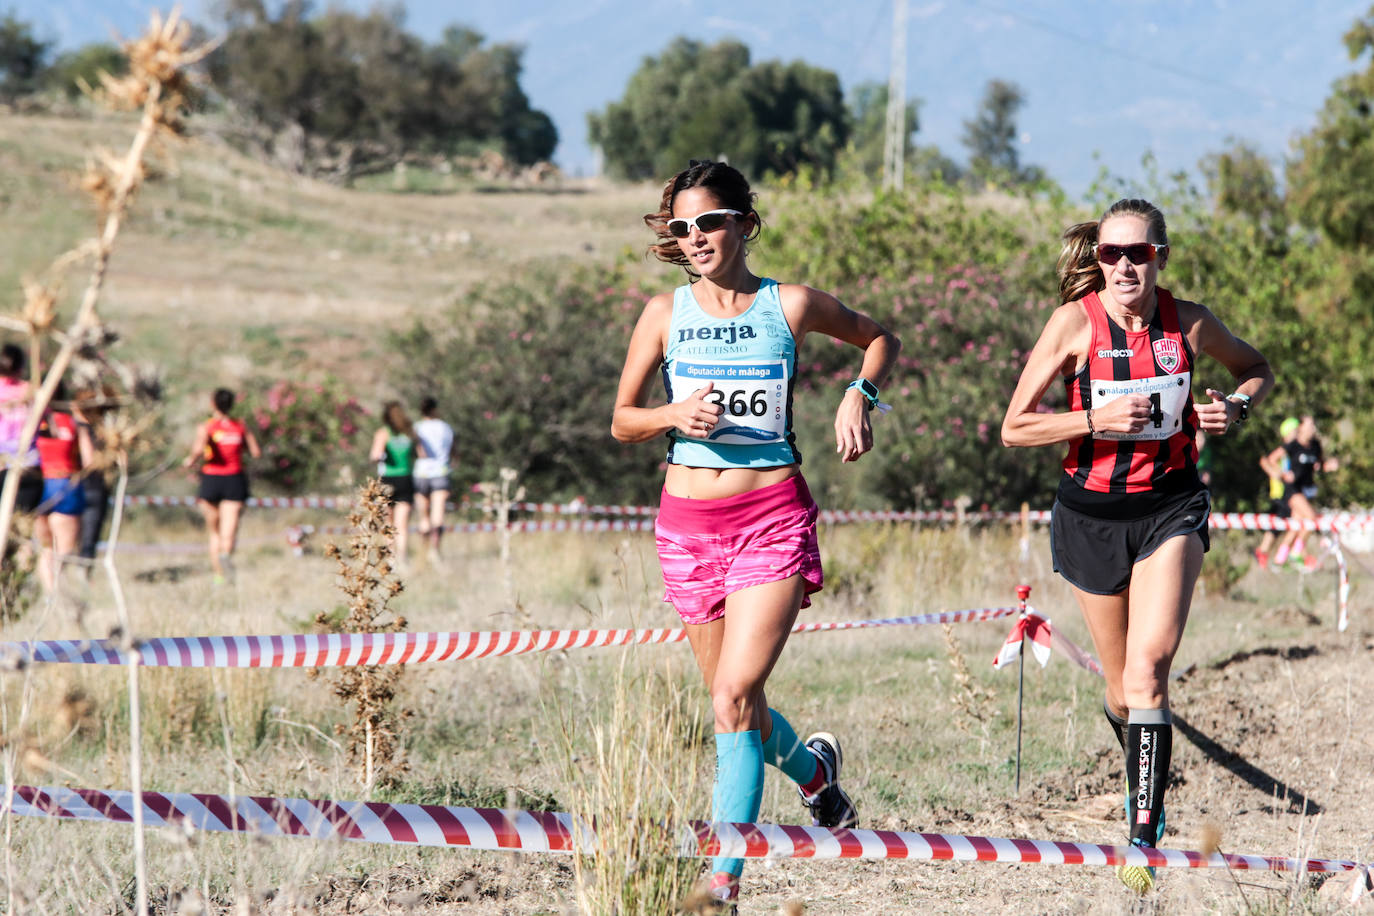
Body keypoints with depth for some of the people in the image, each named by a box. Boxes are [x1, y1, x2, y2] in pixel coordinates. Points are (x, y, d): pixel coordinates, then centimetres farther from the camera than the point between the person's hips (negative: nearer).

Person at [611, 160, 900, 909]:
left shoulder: (790, 306, 0)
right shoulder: (665, 315, 4)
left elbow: (879, 338, 17)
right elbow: (622, 421, 10)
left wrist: (859, 394, -2)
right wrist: (675, 414, -10)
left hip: (773, 516, -3)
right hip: (688, 518, 3)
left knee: (735, 693, -17)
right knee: (733, 699, 13)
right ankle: (811, 764, 45)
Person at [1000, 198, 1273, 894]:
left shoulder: (1190, 323, -5)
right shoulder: (1075, 322, -11)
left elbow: (1256, 369, 15)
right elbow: (1014, 427, -9)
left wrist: (1238, 406, -7)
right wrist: (1096, 420, -22)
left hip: (1171, 507, 0)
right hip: (1092, 515, 1)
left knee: (1148, 666, -21)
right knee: (1122, 687, 11)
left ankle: (1143, 839, -20)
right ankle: (1143, 782, 44)